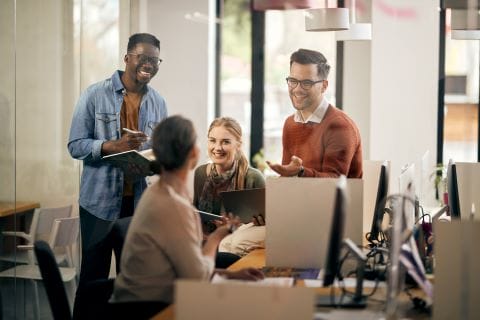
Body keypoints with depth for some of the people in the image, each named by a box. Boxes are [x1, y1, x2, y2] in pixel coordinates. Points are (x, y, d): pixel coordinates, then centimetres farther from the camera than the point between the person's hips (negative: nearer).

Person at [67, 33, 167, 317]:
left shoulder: (158, 103, 7)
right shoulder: (96, 95, -6)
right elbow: (76, 145, -8)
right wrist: (113, 146, -24)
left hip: (140, 201, 4)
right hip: (100, 200, -4)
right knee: (93, 276, 2)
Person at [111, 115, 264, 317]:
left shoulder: (158, 192, 5)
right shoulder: (173, 206, -24)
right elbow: (198, 276, -16)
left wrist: (230, 274, 2)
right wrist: (215, 238, -1)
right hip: (148, 310, -8)